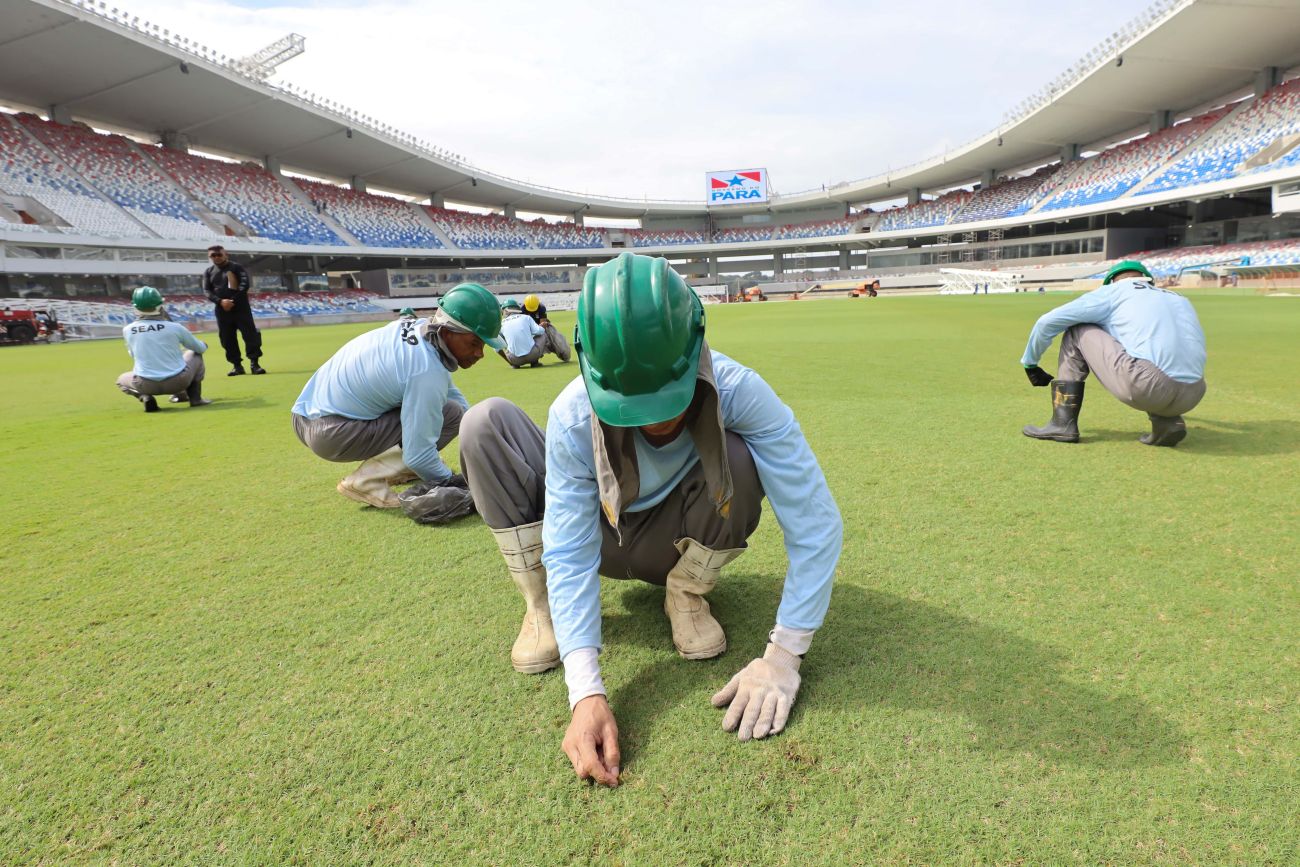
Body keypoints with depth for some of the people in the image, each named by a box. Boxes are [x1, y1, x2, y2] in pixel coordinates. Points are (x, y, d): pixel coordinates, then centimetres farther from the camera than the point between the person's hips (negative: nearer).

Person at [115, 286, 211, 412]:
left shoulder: (127, 330, -1)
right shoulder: (174, 327, -7)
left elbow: (134, 355, 17)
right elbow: (201, 348, 8)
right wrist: (204, 345, 32)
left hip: (147, 386, 1)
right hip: (178, 382, -1)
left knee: (122, 380, 33)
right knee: (195, 354, 25)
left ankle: (145, 397, 2)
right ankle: (195, 397, 18)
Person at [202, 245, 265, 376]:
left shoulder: (237, 267, 3)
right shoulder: (208, 272, 13)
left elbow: (244, 284, -8)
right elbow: (207, 291, 5)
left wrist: (233, 301, -18)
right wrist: (220, 301, -15)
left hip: (241, 307, -3)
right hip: (222, 310, 4)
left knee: (251, 334, -10)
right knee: (227, 339, 4)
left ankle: (254, 363, -7)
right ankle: (237, 365, 11)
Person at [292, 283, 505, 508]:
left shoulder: (419, 326, -1)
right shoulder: (427, 371, -27)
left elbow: (450, 392, 15)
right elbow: (416, 455, -24)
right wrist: (450, 481, -7)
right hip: (329, 435, -9)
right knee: (450, 414, -13)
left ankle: (393, 468, 15)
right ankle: (367, 482, -9)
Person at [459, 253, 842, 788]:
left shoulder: (739, 393, -33)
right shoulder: (573, 414, -31)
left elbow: (816, 525, -30)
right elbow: (570, 554, -30)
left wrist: (782, 657, -34)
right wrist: (586, 692, -40)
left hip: (683, 541, 0)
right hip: (602, 538, 1)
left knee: (737, 459, -35)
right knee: (486, 423, -22)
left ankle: (687, 595, -5)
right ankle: (542, 608, -5)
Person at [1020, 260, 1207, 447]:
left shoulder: (1113, 291, 16)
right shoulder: (1182, 300, 30)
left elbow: (1047, 322, 12)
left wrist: (1029, 363, 28)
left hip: (1143, 388, -5)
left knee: (1077, 331, 16)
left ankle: (1063, 424, 8)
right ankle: (1168, 420, 13)